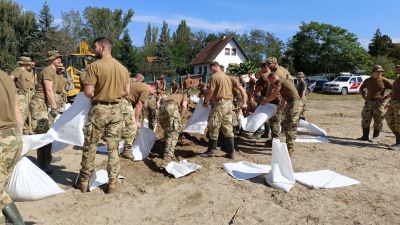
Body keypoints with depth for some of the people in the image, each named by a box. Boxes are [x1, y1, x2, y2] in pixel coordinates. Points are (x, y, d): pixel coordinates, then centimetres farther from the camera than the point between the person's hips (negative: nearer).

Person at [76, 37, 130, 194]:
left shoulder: (94, 66, -10)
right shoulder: (122, 68, 7)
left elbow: (88, 92, -14)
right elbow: (126, 92, 10)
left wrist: (97, 97, 6)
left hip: (99, 109, -4)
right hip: (116, 110, 5)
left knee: (90, 147, 10)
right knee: (113, 148, 10)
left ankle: (84, 181, 23)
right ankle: (112, 183, 16)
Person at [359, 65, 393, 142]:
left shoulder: (384, 81, -2)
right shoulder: (368, 80, 7)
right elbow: (361, 89, 23)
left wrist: (386, 97, -8)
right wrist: (364, 97, 9)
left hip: (379, 103, -3)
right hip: (368, 102, 3)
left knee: (378, 121, 0)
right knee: (365, 119, 2)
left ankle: (375, 137, 10)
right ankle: (365, 136, 10)